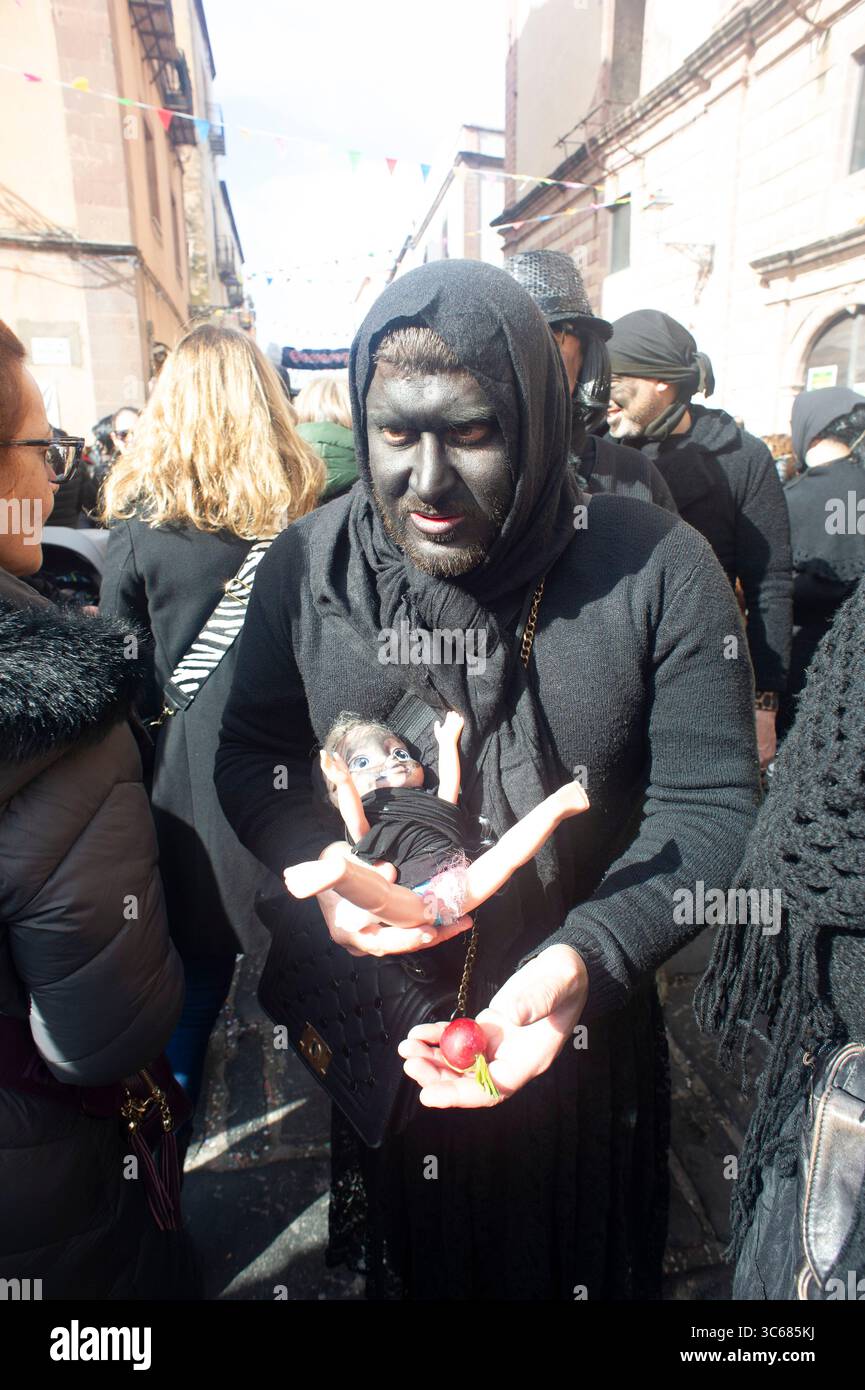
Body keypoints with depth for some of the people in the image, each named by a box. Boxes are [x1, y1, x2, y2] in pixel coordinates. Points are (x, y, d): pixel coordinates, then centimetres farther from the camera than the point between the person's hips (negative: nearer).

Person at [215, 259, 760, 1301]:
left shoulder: (658, 570, -18)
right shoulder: (304, 566, -10)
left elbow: (708, 804, -17)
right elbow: (251, 752, -2)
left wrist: (587, 961, -31)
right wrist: (317, 871, -20)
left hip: (581, 1021, -1)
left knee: (579, 1261, 28)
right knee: (402, 1251, 30)